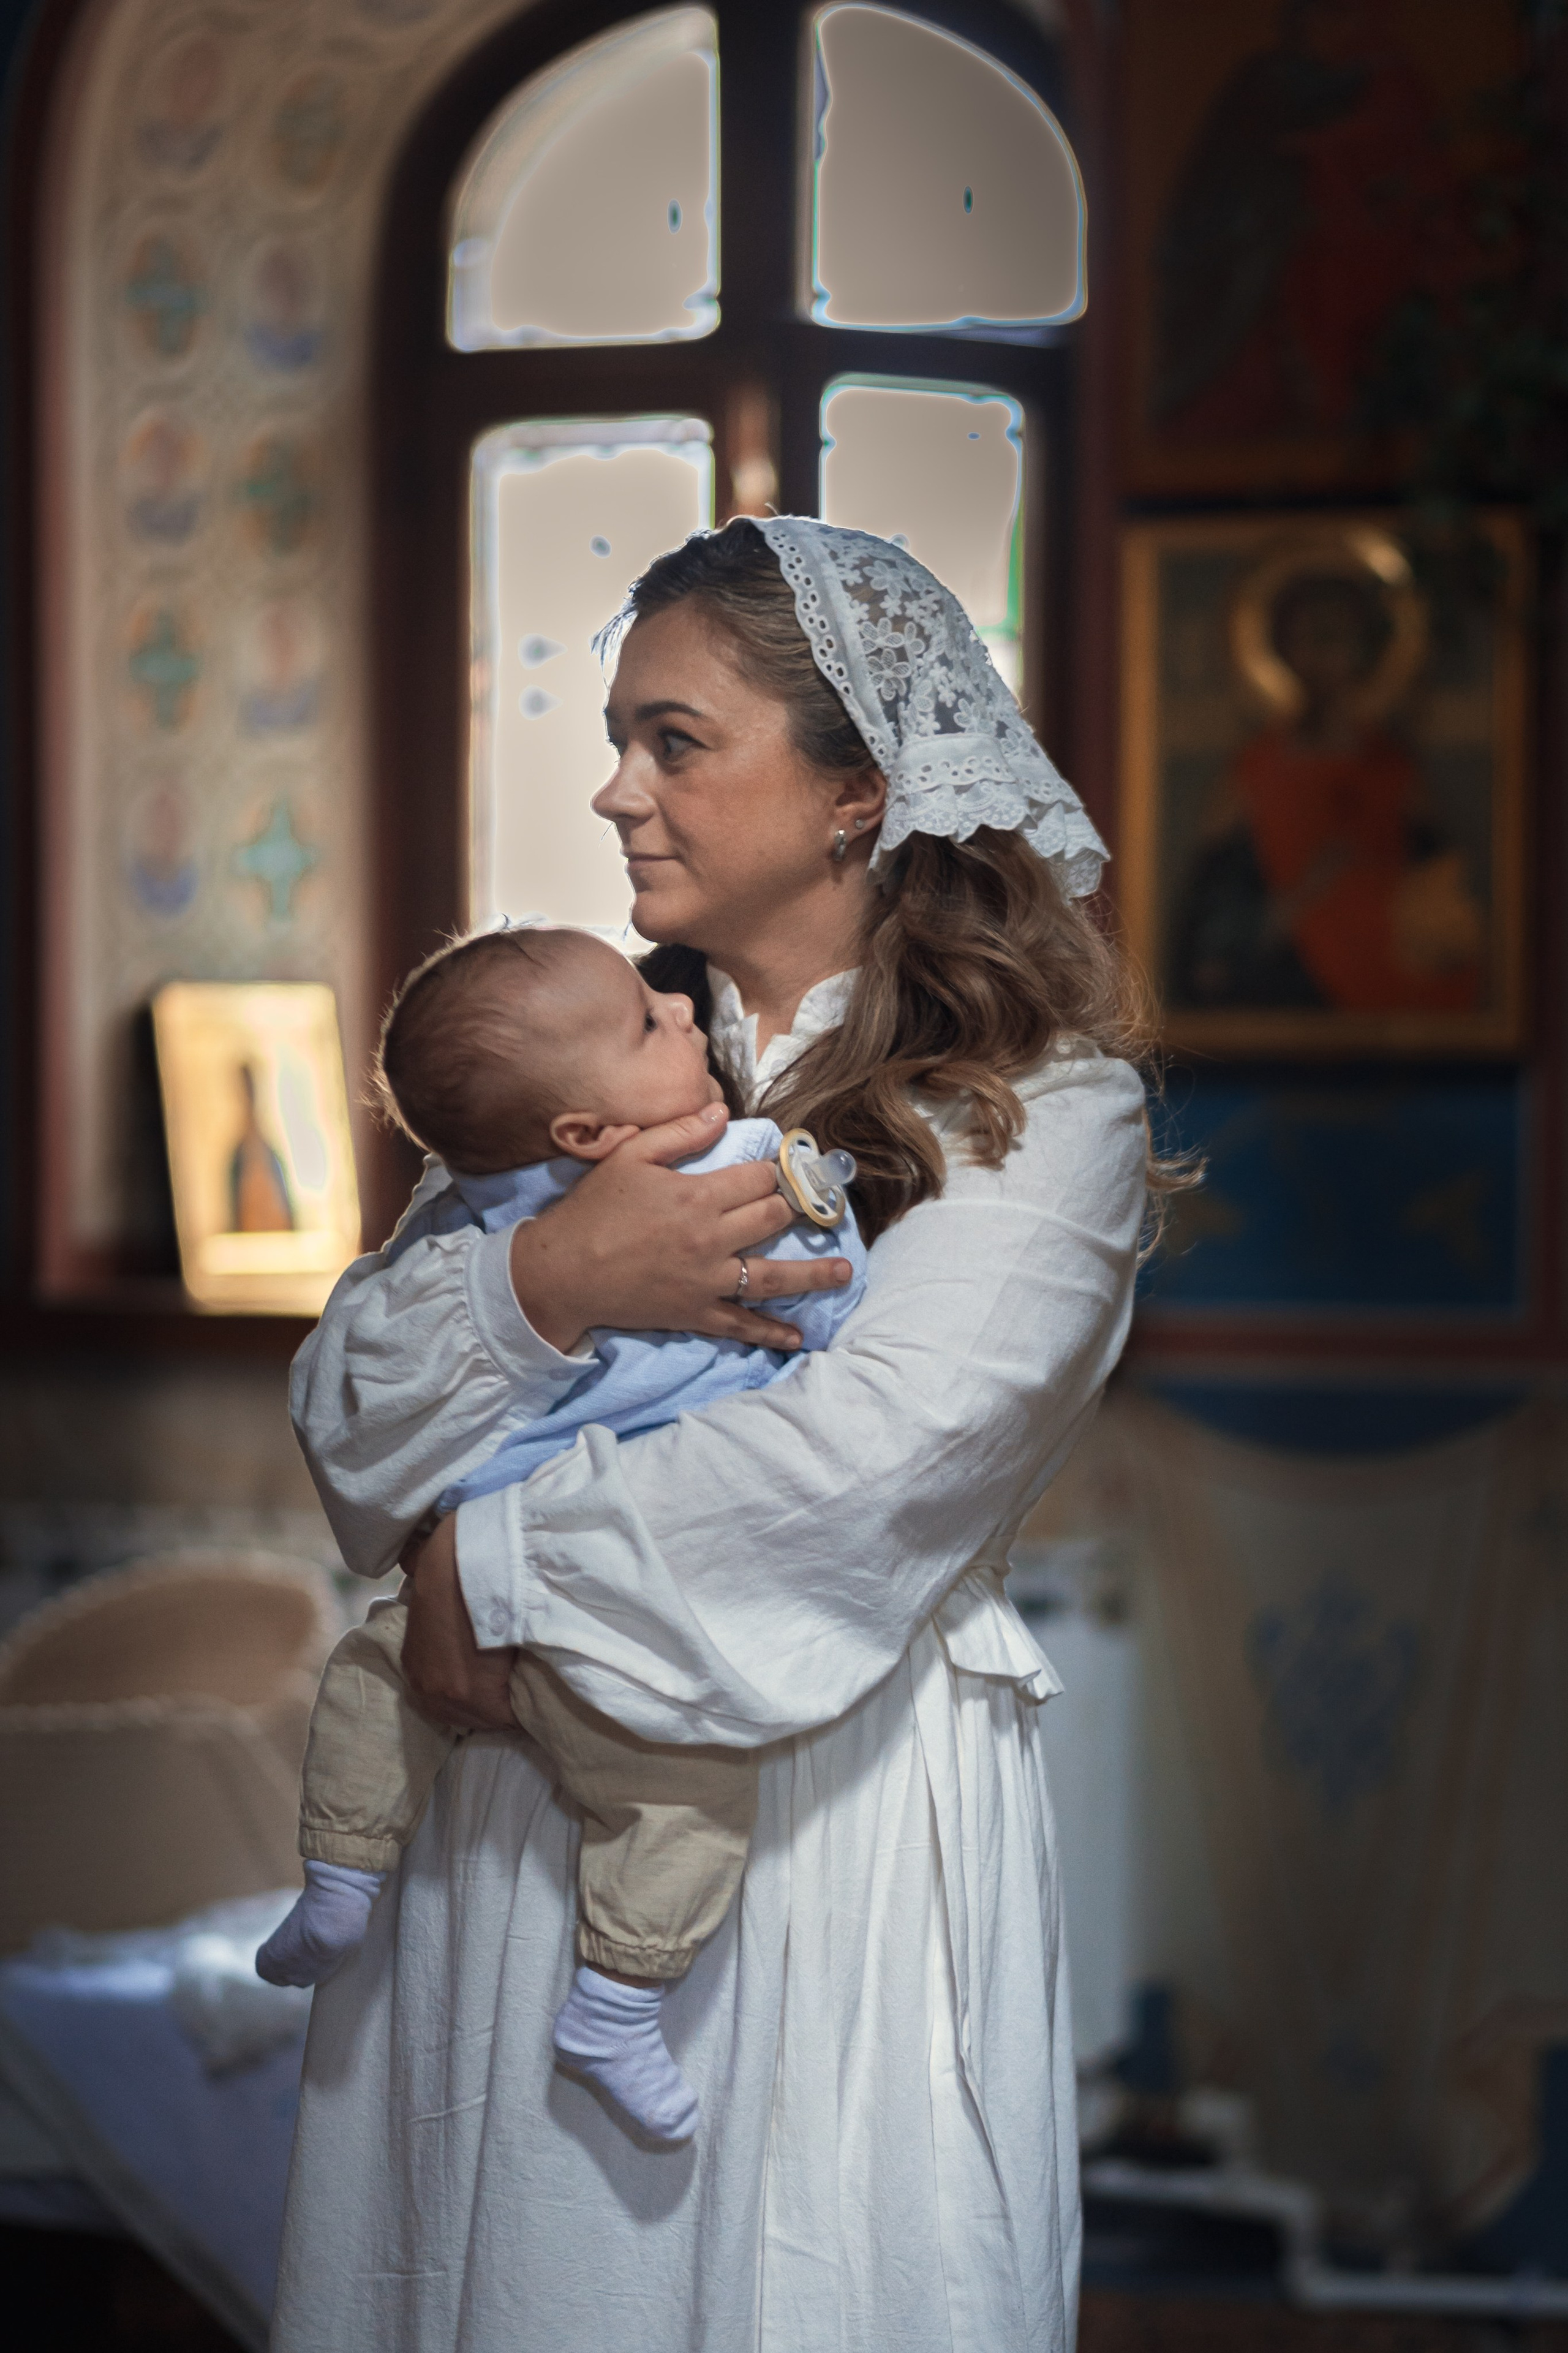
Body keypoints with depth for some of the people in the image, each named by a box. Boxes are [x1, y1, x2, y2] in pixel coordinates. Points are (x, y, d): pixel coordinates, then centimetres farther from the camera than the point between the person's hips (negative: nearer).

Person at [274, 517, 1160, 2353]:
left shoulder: (1045, 1105, -6)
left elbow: (867, 1461, -19)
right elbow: (345, 1408, 3)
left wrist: (493, 1565, -12)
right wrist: (547, 1283, -17)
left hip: (831, 1816, -5)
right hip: (512, 1810, 5)